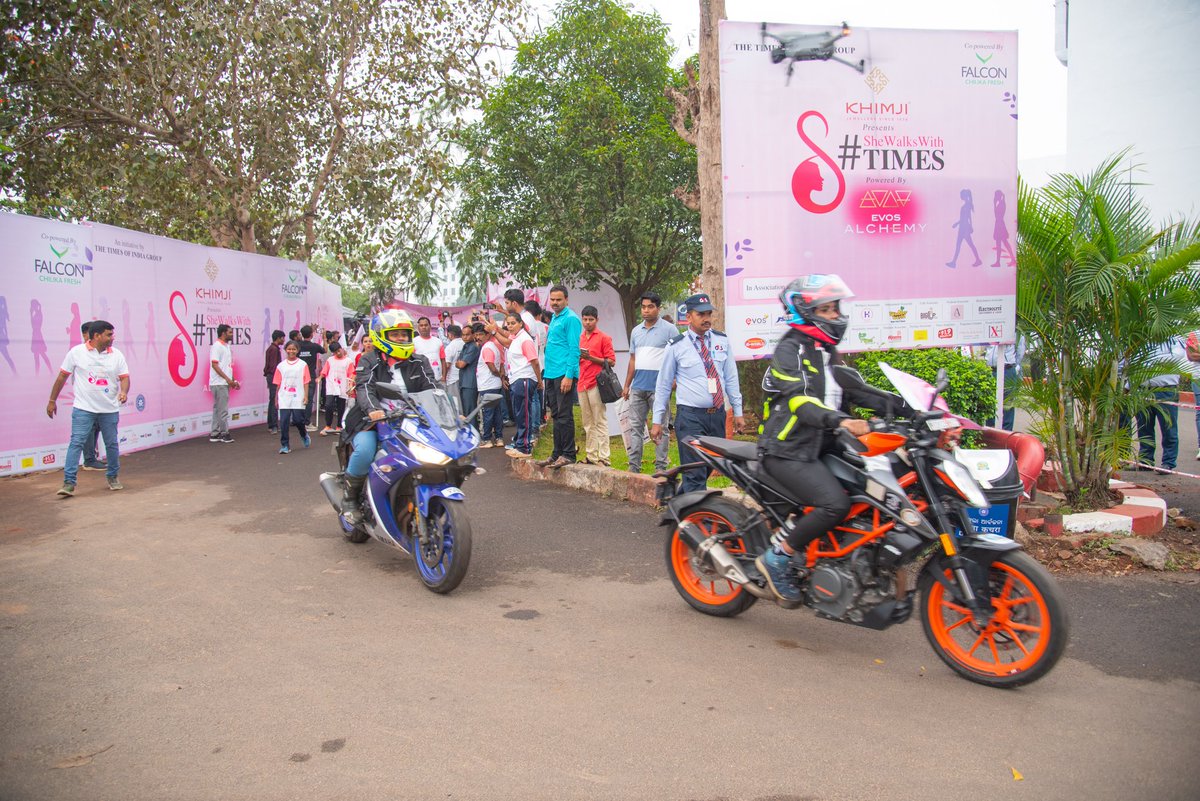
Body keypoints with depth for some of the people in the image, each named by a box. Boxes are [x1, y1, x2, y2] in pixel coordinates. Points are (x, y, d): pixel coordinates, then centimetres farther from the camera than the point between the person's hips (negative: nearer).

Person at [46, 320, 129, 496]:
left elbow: (124, 377, 1)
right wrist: (52, 400, 7)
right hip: (84, 408, -2)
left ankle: (113, 477, 28)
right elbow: (62, 376, 4)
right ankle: (69, 483, -7)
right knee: (76, 443, -9)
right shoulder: (77, 352, -2)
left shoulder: (117, 355, 3)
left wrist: (124, 392, -21)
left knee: (112, 444, 10)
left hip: (110, 409, 2)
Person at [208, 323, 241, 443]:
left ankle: (214, 434, 17)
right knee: (223, 409, -5)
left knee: (218, 409, 12)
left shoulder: (226, 346, 16)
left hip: (225, 383, 9)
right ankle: (224, 433, 2)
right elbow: (214, 365, -18)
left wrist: (233, 380, 14)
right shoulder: (217, 346, -12)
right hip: (219, 383, -9)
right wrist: (227, 379, -19)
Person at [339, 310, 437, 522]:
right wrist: (373, 409, -36)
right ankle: (350, 497, -6)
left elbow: (432, 389, 1)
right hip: (374, 422, -3)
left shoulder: (419, 363, 14)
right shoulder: (369, 361, 5)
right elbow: (364, 388, -14)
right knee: (365, 450, -33)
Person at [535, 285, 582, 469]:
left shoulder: (571, 319, -9)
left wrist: (569, 376, -21)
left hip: (564, 374, -9)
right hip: (551, 374, 9)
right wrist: (546, 372, 17)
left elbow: (574, 349, -15)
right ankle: (557, 454, 19)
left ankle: (568, 454, 1)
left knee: (564, 416, -5)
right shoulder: (553, 318, 18)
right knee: (556, 415, 12)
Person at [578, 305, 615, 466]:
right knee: (588, 424, 9)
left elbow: (611, 361, -5)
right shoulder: (580, 339, 18)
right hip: (582, 384, 6)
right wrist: (577, 357, 2)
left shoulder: (603, 338, 0)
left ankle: (603, 458, -6)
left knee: (600, 422, -6)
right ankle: (591, 456, 14)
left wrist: (591, 358, -15)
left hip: (596, 384, -6)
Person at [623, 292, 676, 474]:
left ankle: (660, 466, 6)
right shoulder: (636, 331, 16)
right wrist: (627, 385, 16)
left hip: (659, 387, -5)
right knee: (635, 426, 7)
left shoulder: (669, 330, -1)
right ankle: (634, 466, 12)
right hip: (638, 387, 6)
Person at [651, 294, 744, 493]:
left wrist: (738, 411, 8)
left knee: (709, 469, 14)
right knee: (695, 474, -7)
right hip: (690, 417, -4)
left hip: (717, 415, 5)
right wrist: (657, 421, 1)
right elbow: (663, 385, 2)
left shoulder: (722, 341, 7)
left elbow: (731, 378, 11)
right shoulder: (676, 346, -3)